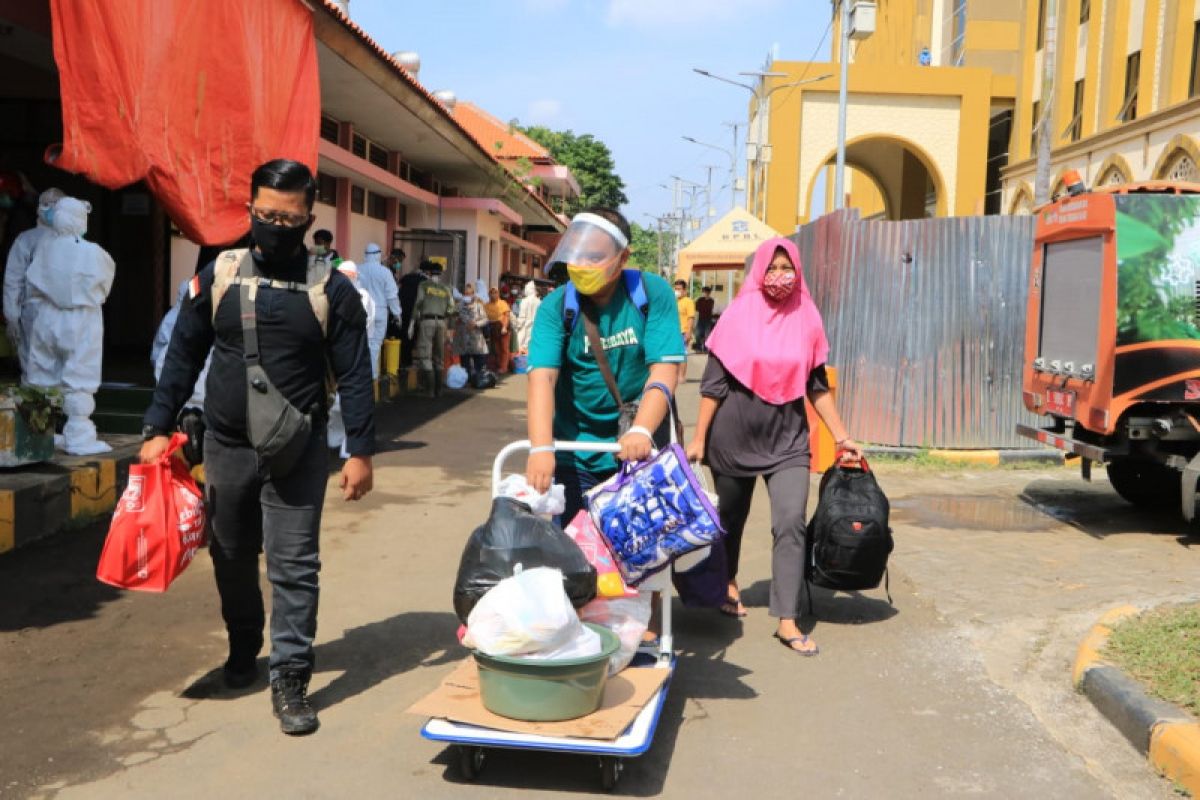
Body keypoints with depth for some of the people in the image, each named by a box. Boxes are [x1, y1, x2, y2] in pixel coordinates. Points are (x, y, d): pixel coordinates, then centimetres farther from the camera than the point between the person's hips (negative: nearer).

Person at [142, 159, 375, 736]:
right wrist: (158, 428, 2)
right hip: (226, 447, 3)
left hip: (297, 454, -3)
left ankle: (289, 679, 8)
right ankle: (243, 651, 40)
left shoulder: (331, 288, -6)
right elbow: (183, 356, 6)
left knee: (294, 567, -2)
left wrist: (360, 451, -10)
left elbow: (354, 376, -5)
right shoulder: (218, 274, 1)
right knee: (232, 560, 17)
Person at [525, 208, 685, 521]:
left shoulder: (653, 294, -10)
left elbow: (664, 369, -18)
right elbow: (542, 377, -22)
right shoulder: (556, 307, -10)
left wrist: (641, 432, -34)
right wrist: (541, 448, -36)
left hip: (639, 450, 0)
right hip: (575, 453, 0)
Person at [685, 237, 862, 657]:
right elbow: (713, 382, -5)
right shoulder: (739, 315, -6)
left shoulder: (807, 318, 2)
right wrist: (699, 438, -7)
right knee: (731, 516, 15)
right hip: (734, 437, -1)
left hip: (787, 439, 1)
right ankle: (728, 583, 41)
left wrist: (842, 437, 5)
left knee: (791, 523, -9)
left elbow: (817, 386, 7)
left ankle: (787, 621, -4)